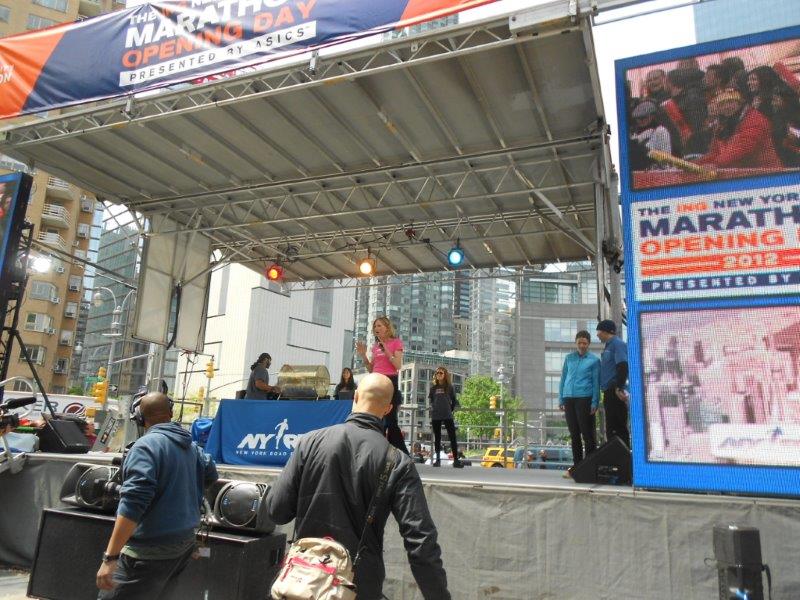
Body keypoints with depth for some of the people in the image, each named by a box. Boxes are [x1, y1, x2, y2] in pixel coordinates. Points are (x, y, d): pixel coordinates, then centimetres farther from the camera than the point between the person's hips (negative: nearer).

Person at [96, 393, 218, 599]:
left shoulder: (147, 445, -16)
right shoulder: (190, 444, 6)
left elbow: (133, 502, -25)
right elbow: (210, 473, 23)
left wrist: (110, 557, -24)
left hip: (151, 549, -8)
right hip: (185, 540, 8)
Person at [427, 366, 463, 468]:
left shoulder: (449, 387, 4)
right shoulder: (433, 387, 8)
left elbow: (454, 401, 10)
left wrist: (450, 410, 5)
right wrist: (434, 408, 7)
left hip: (447, 416, -2)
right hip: (435, 416, 2)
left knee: (452, 437, -6)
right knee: (437, 437, 8)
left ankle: (456, 460, -5)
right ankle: (437, 459, 14)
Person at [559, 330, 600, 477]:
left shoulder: (594, 360, 3)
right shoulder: (569, 358, 12)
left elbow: (596, 382, 0)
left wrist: (595, 403, -8)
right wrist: (560, 399, 9)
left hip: (584, 399, -4)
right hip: (569, 399, 4)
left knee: (587, 434, -2)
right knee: (574, 434, 10)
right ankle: (576, 465, 19)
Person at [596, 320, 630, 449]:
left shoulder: (618, 344, -8)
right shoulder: (608, 346, 20)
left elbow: (623, 366, -20)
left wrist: (619, 387, -25)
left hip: (616, 393, -10)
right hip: (609, 392, 10)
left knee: (618, 429, -8)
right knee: (611, 429, 11)